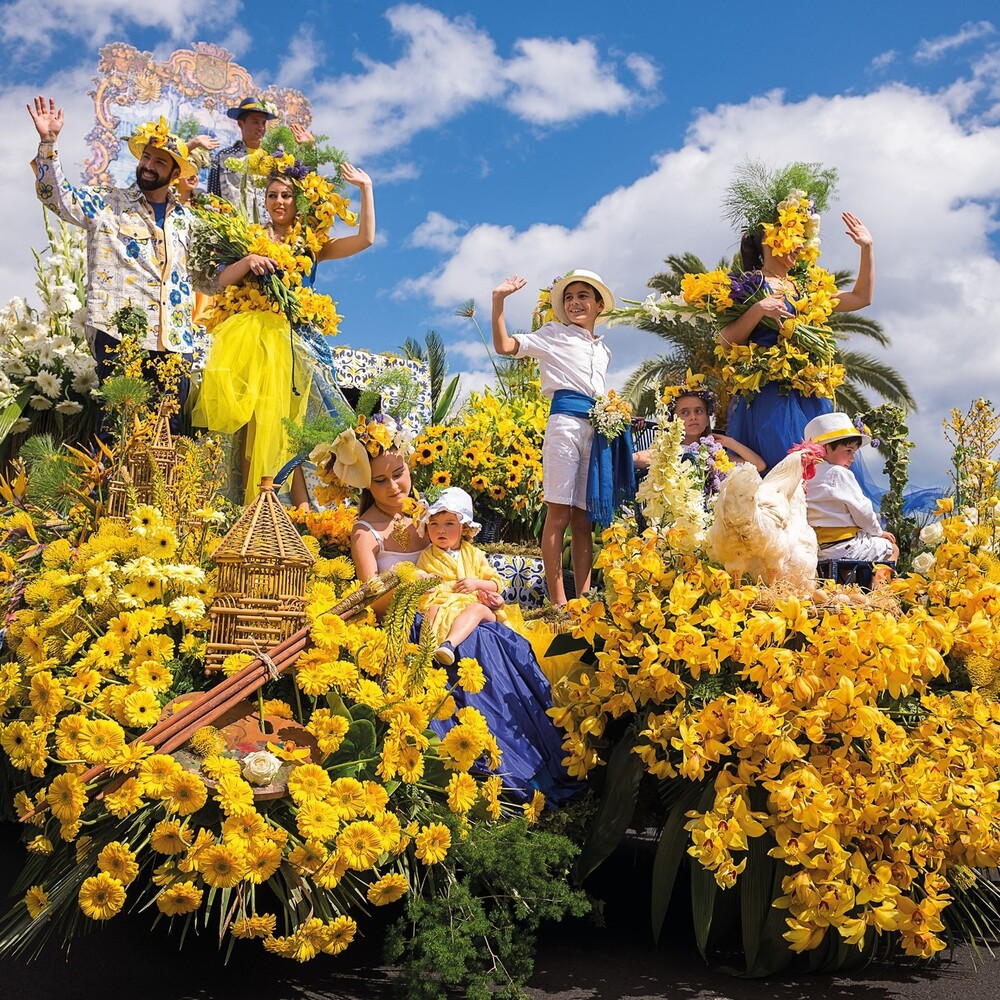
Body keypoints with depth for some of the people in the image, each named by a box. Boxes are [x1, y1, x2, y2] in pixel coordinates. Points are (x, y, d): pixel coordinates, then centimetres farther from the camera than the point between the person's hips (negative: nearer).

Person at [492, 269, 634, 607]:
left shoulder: (603, 349, 24)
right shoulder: (555, 334, 9)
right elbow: (504, 345, -1)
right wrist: (498, 301, -11)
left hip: (597, 429, 6)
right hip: (565, 421, -6)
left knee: (584, 518, 5)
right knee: (559, 513, -9)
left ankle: (583, 599, 5)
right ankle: (558, 602, -10)